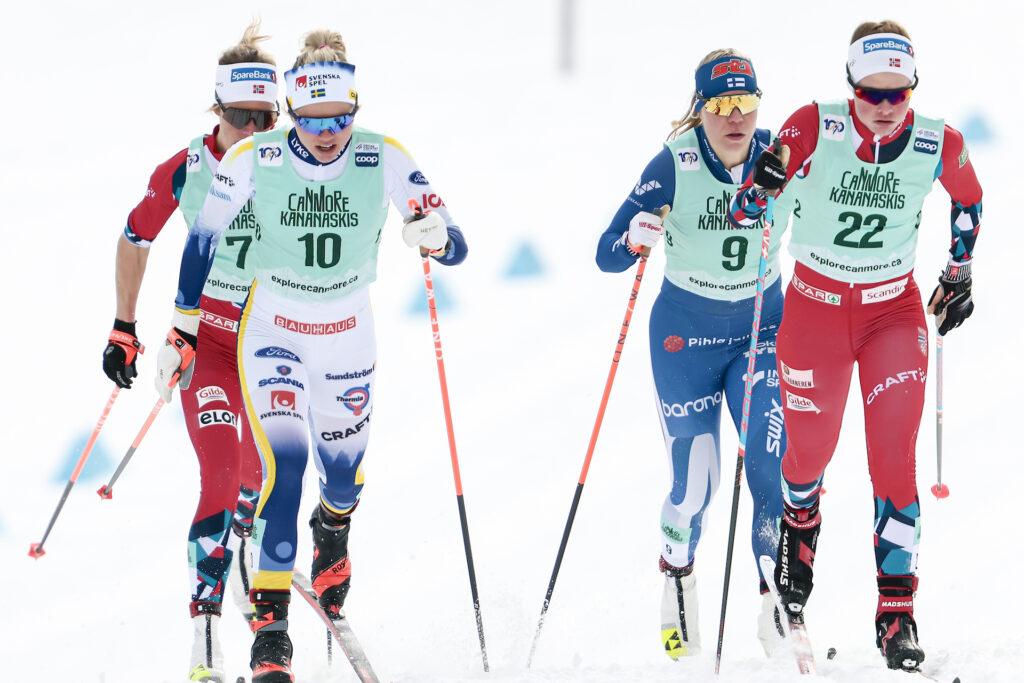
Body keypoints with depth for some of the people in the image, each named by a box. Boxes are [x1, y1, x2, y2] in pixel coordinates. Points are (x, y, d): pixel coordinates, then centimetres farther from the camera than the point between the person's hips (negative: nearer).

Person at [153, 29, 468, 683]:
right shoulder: (253, 159, -19)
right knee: (284, 462, -20)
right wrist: (183, 329, 1)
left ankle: (333, 529, 57)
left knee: (343, 471, 17)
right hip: (273, 330, -2)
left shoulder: (385, 159, -18)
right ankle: (271, 629, -18)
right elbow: (204, 238, -3)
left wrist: (435, 233, -42)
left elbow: (456, 249, -18)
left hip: (348, 334, 2)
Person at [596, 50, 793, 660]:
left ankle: (777, 609, -5)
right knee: (696, 485, -3)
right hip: (686, 331, -1)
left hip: (762, 328, 1)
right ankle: (678, 578, 25)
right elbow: (608, 256, -20)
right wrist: (635, 239, -40)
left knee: (773, 468, -14)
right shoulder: (674, 166, -18)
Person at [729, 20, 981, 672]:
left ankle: (898, 610, -6)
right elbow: (743, 210, -14)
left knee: (894, 459, -11)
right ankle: (801, 520, 48)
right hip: (816, 304, 0)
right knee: (811, 450, 10)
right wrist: (762, 187, -36)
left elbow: (968, 200, 12)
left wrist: (960, 273, 14)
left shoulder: (937, 145, -12)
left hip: (894, 310, 0)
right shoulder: (815, 128, -17)